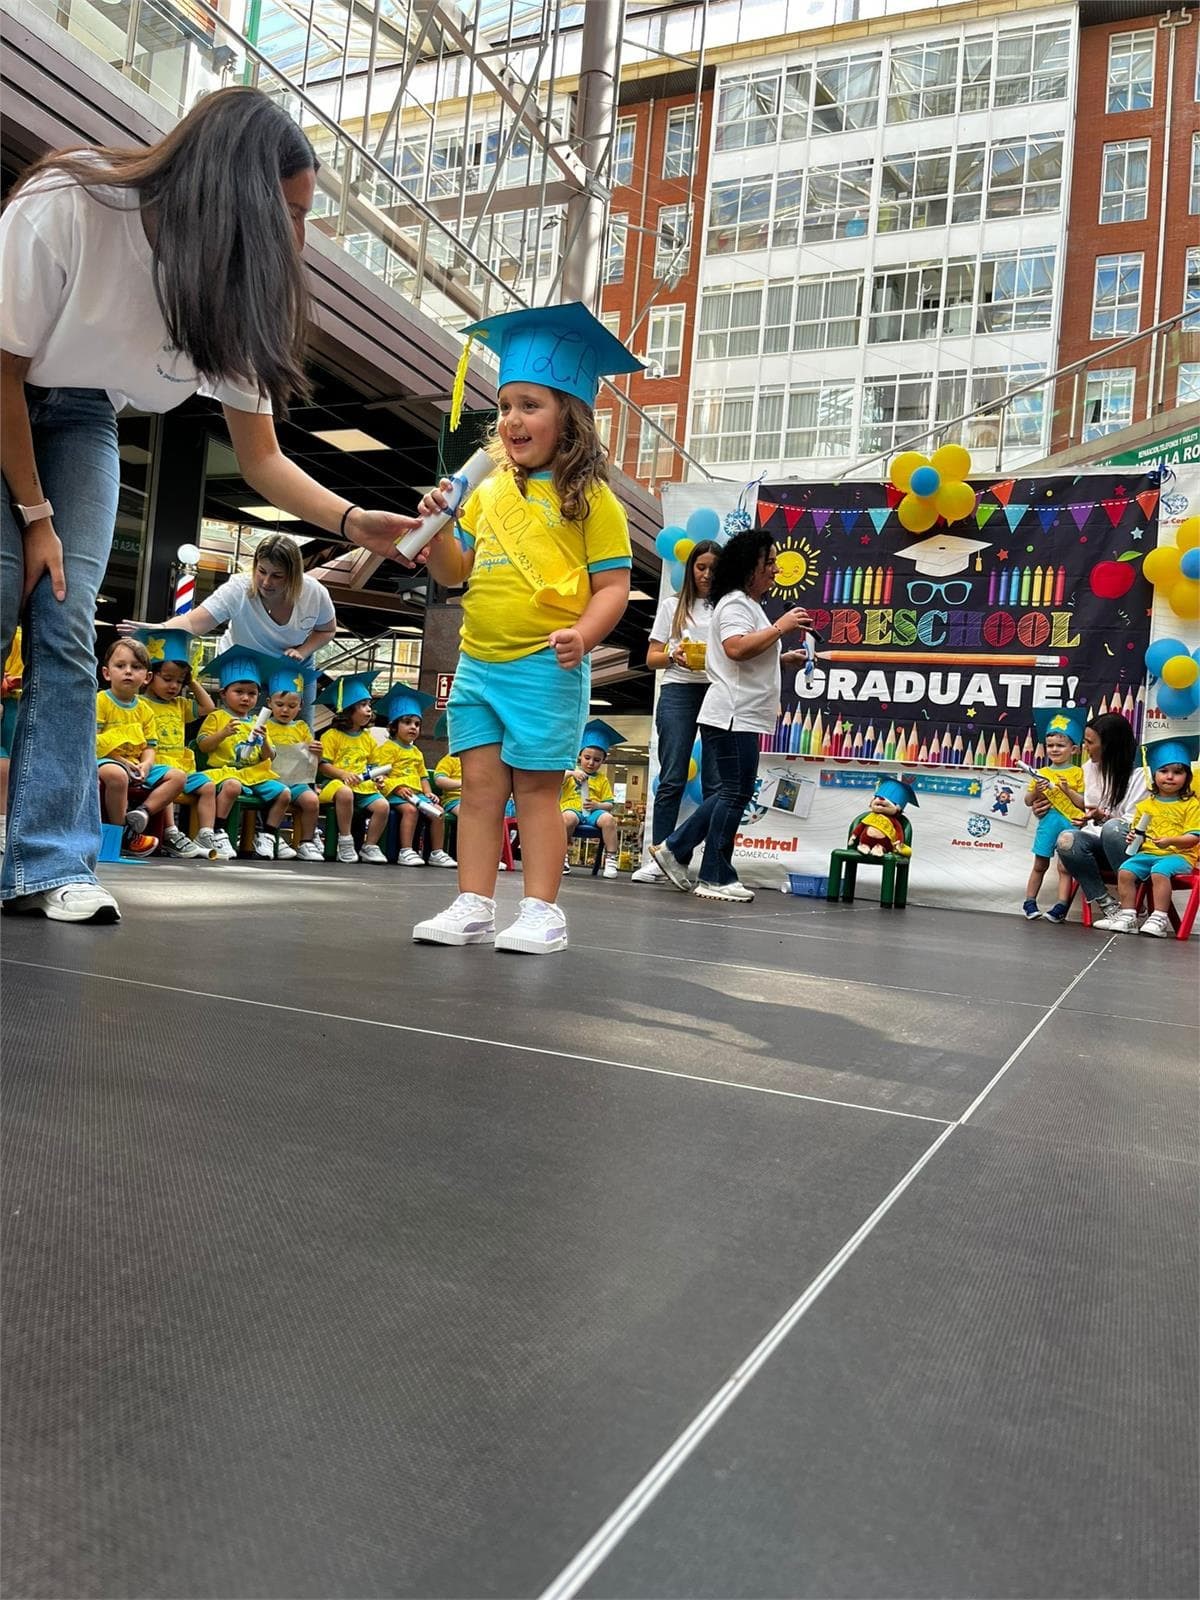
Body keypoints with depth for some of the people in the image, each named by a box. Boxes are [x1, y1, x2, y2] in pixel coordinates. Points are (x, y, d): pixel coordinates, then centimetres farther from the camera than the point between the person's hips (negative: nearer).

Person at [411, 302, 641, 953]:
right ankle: (473, 907, 13)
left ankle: (542, 912, 7)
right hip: (478, 662, 6)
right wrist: (437, 527, -1)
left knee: (535, 788, -1)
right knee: (481, 785, 6)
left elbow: (613, 585, -7)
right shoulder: (487, 491, 13)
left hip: (545, 667, -5)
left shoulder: (589, 498, -3)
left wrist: (583, 634, -23)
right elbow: (455, 572, 17)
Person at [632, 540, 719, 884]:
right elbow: (652, 658, 11)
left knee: (716, 782, -2)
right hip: (679, 692, 0)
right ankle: (658, 858, 1)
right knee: (672, 779, -2)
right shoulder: (672, 606, 14)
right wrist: (674, 656, -9)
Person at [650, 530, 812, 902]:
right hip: (733, 716, -11)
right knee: (736, 794, -7)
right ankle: (715, 879, -1)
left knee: (732, 793, 13)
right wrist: (781, 626, -20)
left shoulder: (750, 605, 23)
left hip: (742, 717, 11)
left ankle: (674, 849, 16)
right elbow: (736, 649, -27)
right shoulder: (735, 602, -10)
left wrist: (784, 658, 20)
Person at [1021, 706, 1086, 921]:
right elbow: (1028, 801, 12)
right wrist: (1036, 791, -7)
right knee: (1040, 864, 10)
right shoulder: (1041, 773, 10)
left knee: (1065, 866, -2)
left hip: (1070, 823, -3)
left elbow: (1083, 803, -4)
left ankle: (1061, 906, 0)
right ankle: (1030, 901, 17)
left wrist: (1067, 789, -15)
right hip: (1047, 821, 3)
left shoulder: (1077, 773, 1)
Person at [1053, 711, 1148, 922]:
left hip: (1124, 844, -5)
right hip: (1095, 838, 5)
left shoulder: (1137, 774, -7)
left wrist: (1103, 818, -27)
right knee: (1066, 839, -29)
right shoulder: (1088, 768, 13)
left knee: (1112, 828, -39)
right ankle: (1106, 903, -23)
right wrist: (1053, 806, 3)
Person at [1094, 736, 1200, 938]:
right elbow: (1137, 833, 22)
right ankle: (1127, 916, -12)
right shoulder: (1145, 805, 15)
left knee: (1159, 871, -34)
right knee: (1125, 871, -19)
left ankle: (1159, 919, -28)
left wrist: (1171, 841, -22)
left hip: (1178, 854, -5)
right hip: (1147, 852, 5)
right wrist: (1133, 838, -1)